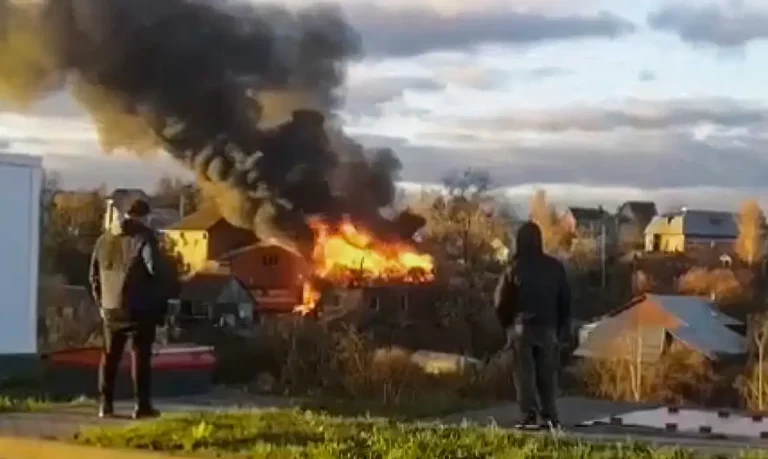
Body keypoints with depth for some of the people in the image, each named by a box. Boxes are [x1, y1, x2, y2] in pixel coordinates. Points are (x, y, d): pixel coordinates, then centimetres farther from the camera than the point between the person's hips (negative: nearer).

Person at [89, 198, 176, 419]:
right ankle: (142, 405, -2)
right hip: (139, 307, -5)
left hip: (111, 308, 5)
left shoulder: (104, 239, 12)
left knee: (110, 356, 12)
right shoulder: (144, 238, -9)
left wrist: (101, 302, 23)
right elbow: (157, 271, -15)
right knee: (140, 356, -1)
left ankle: (106, 404, 12)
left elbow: (94, 275, 17)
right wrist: (163, 300, -3)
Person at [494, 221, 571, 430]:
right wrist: (563, 328, 14)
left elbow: (501, 302, -2)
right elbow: (565, 301, 8)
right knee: (547, 373, 6)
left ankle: (529, 416, -7)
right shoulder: (555, 267, 4)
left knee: (525, 373, -1)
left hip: (521, 327, -2)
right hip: (547, 327, 3)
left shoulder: (514, 268, -5)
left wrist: (507, 325, 14)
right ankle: (550, 417, 1)